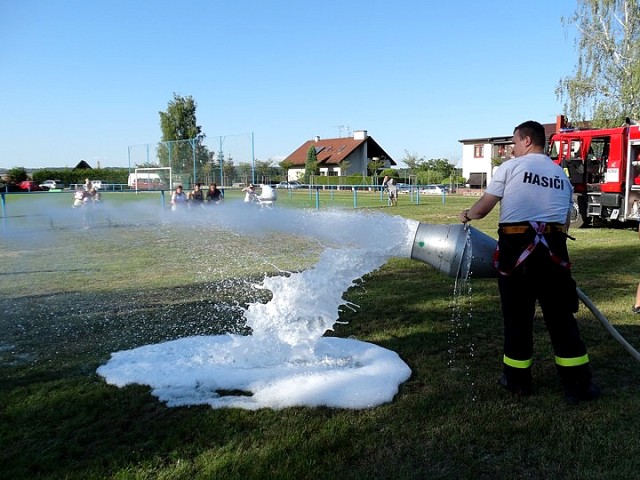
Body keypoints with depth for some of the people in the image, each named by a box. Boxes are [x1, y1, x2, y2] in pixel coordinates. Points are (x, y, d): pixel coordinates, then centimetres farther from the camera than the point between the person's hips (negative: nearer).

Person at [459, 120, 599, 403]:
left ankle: (517, 379, 20)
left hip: (516, 247, -3)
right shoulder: (562, 175, 17)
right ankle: (578, 384, 14)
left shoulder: (511, 167, 1)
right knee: (560, 315, 10)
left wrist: (467, 215, 20)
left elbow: (483, 208, 0)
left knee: (517, 315, 8)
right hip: (553, 249, 4)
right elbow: (565, 221, 18)